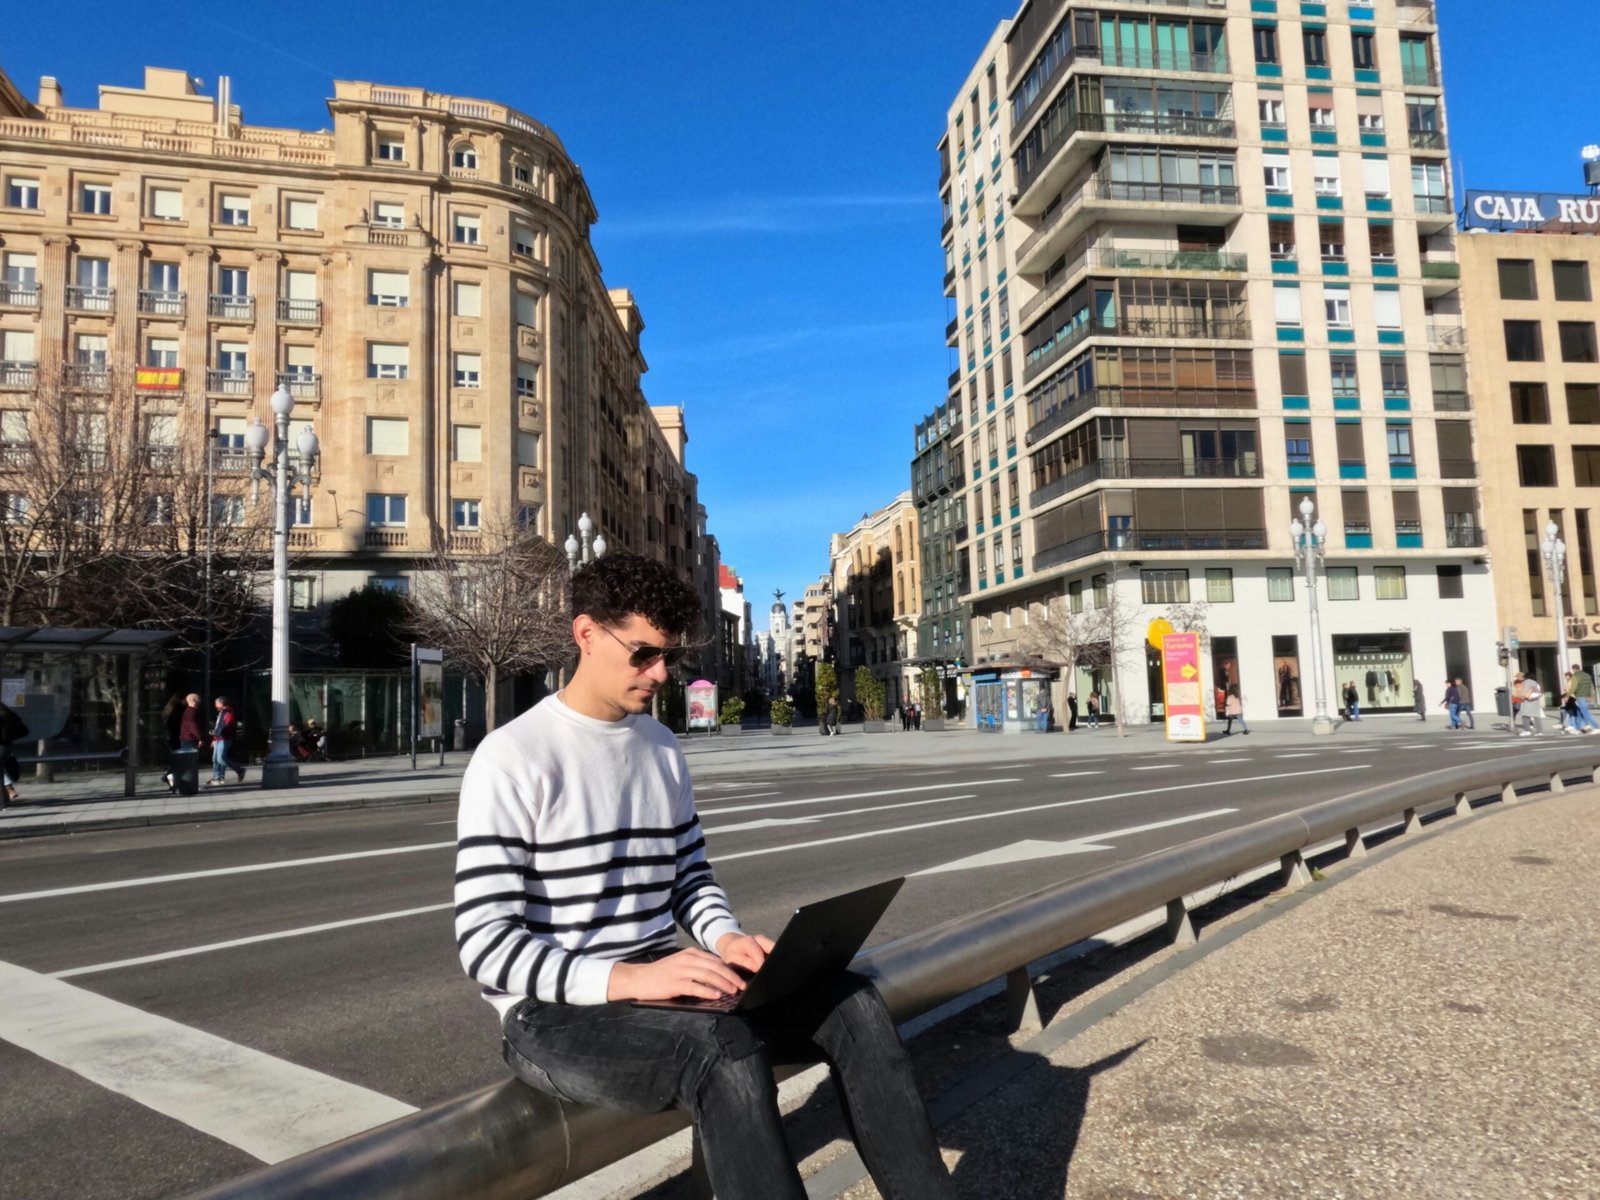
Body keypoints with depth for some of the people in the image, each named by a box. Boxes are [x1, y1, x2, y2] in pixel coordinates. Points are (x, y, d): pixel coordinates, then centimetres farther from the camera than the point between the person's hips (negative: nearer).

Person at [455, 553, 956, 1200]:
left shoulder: (663, 748, 9)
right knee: (723, 1044, -35)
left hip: (651, 988, 7)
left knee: (850, 1000, -10)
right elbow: (485, 944, -18)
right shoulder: (513, 758, -14)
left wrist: (727, 939, -8)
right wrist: (629, 978, -29)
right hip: (554, 1014, -7)